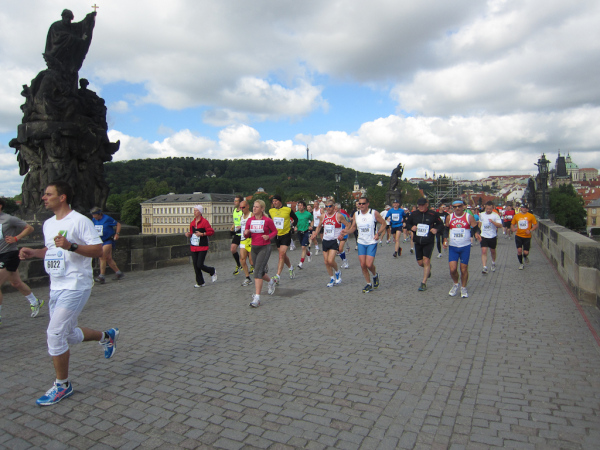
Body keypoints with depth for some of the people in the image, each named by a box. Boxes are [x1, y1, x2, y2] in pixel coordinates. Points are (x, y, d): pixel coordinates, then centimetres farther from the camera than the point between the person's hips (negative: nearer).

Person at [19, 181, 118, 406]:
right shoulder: (48, 224, 13)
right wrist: (32, 252, 7)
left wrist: (70, 246, -28)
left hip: (75, 286, -9)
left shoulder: (80, 221, -13)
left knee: (55, 334, -9)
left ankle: (62, 385, 9)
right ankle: (106, 336, 41)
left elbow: (98, 250, -16)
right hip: (56, 287, 9)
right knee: (69, 336, 15)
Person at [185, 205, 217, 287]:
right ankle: (200, 283, 18)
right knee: (195, 266, 5)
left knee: (199, 265, -10)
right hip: (193, 247, 7)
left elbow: (211, 232, -10)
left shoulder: (204, 222, -9)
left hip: (202, 247, -6)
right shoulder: (192, 222, 12)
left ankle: (212, 271, 19)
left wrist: (202, 234, -19)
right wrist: (189, 234, 1)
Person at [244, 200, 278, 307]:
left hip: (265, 248, -6)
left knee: (257, 271, -16)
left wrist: (268, 236, -15)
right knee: (260, 272, 17)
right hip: (254, 248, 6)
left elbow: (275, 231, 3)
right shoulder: (249, 220, 3)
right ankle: (271, 281, 49)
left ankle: (257, 298, -13)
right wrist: (246, 233, -13)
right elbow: (247, 236, 10)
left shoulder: (267, 220, -9)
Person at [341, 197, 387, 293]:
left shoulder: (374, 213, -9)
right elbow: (353, 227, 12)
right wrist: (348, 231, -9)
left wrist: (378, 233, -15)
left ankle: (375, 275, 23)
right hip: (361, 242, 4)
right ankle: (369, 284, 19)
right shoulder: (356, 214, 2)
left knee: (369, 264, -12)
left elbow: (383, 223, 0)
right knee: (363, 264, 0)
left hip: (372, 242, -4)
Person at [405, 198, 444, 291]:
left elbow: (441, 225, 5)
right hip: (417, 242, 4)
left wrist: (436, 229, -16)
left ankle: (424, 283, 2)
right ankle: (428, 268, 47)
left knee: (426, 261, -9)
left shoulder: (433, 214, -5)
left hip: (429, 242, -4)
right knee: (420, 262, 10)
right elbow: (407, 223, 14)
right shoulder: (414, 214, 2)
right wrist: (411, 227, -8)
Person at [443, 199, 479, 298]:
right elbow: (446, 230, 14)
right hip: (452, 247, 1)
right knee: (452, 269, -6)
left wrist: (476, 233, -20)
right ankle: (456, 284, 23)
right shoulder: (449, 217, 4)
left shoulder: (469, 217, -1)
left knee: (464, 269, 4)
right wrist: (445, 240, 4)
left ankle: (463, 288, 23)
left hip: (465, 246, -1)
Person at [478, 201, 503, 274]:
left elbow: (500, 225, -14)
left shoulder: (495, 215, -7)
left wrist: (492, 221, -28)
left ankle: (493, 263, 42)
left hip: (493, 236, -1)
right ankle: (484, 267, -13)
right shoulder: (481, 215, 4)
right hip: (483, 236, 1)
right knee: (484, 251, -11)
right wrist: (478, 233, 16)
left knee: (493, 251, 16)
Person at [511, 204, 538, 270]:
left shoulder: (531, 216, 0)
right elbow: (512, 224, 14)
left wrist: (530, 230, -14)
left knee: (526, 252, -4)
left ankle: (525, 257, 35)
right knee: (519, 250, -11)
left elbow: (536, 225, 2)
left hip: (527, 236, -1)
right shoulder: (516, 216, 5)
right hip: (518, 236, 1)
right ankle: (521, 264, 11)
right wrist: (513, 229, -8)